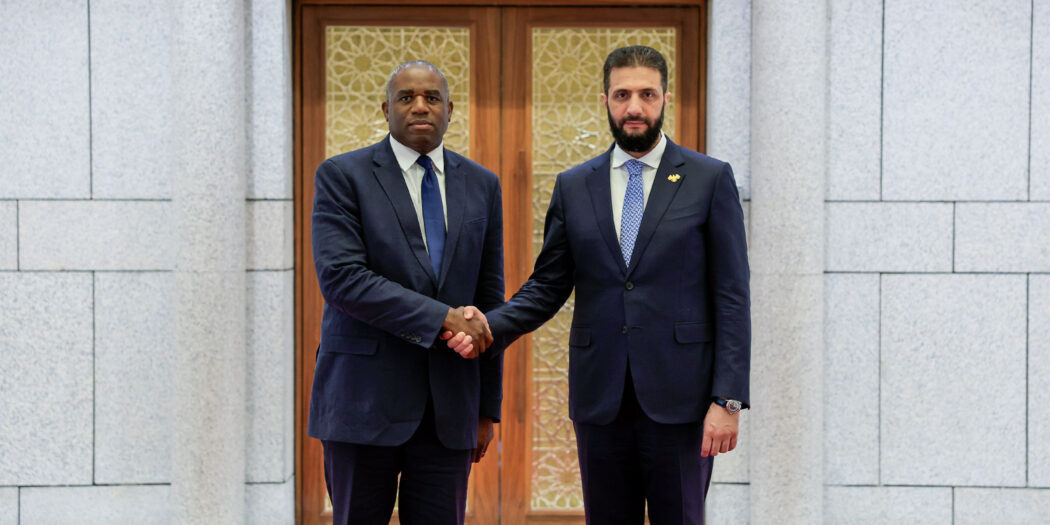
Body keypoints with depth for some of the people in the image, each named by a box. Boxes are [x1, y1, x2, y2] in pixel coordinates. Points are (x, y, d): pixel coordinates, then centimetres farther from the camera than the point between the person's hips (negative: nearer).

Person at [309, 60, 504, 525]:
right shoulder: (342, 176, -1)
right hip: (365, 397, -3)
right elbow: (340, 277, -15)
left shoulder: (481, 185, 11)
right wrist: (440, 318, -19)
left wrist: (488, 407, 10)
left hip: (449, 405, 3)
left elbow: (489, 298, 12)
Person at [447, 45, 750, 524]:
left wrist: (727, 398, -9)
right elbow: (547, 286, 11)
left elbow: (732, 296, -2)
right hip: (599, 397, 3)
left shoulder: (711, 179, 1)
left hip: (678, 397, -2)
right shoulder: (573, 187, 10)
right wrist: (491, 326, -9)